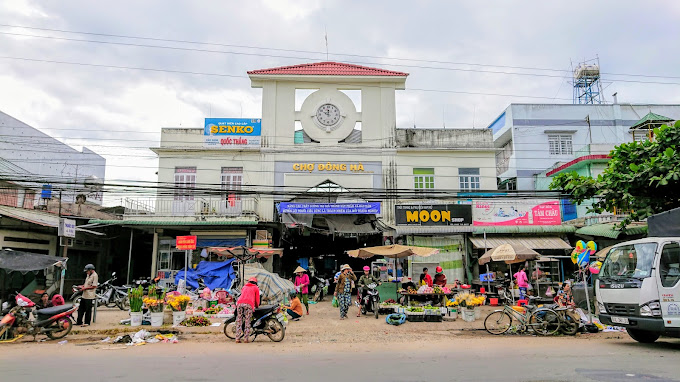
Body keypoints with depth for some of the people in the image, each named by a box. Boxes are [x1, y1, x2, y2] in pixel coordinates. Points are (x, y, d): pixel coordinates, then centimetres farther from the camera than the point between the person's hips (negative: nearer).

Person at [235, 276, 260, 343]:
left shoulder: (244, 287, 32)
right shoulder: (256, 288, 22)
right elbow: (257, 299, 21)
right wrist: (257, 306, 39)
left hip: (239, 303, 3)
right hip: (249, 304, -3)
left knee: (239, 321, 5)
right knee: (247, 322, -1)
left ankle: (237, 338, 0)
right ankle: (246, 339, -5)